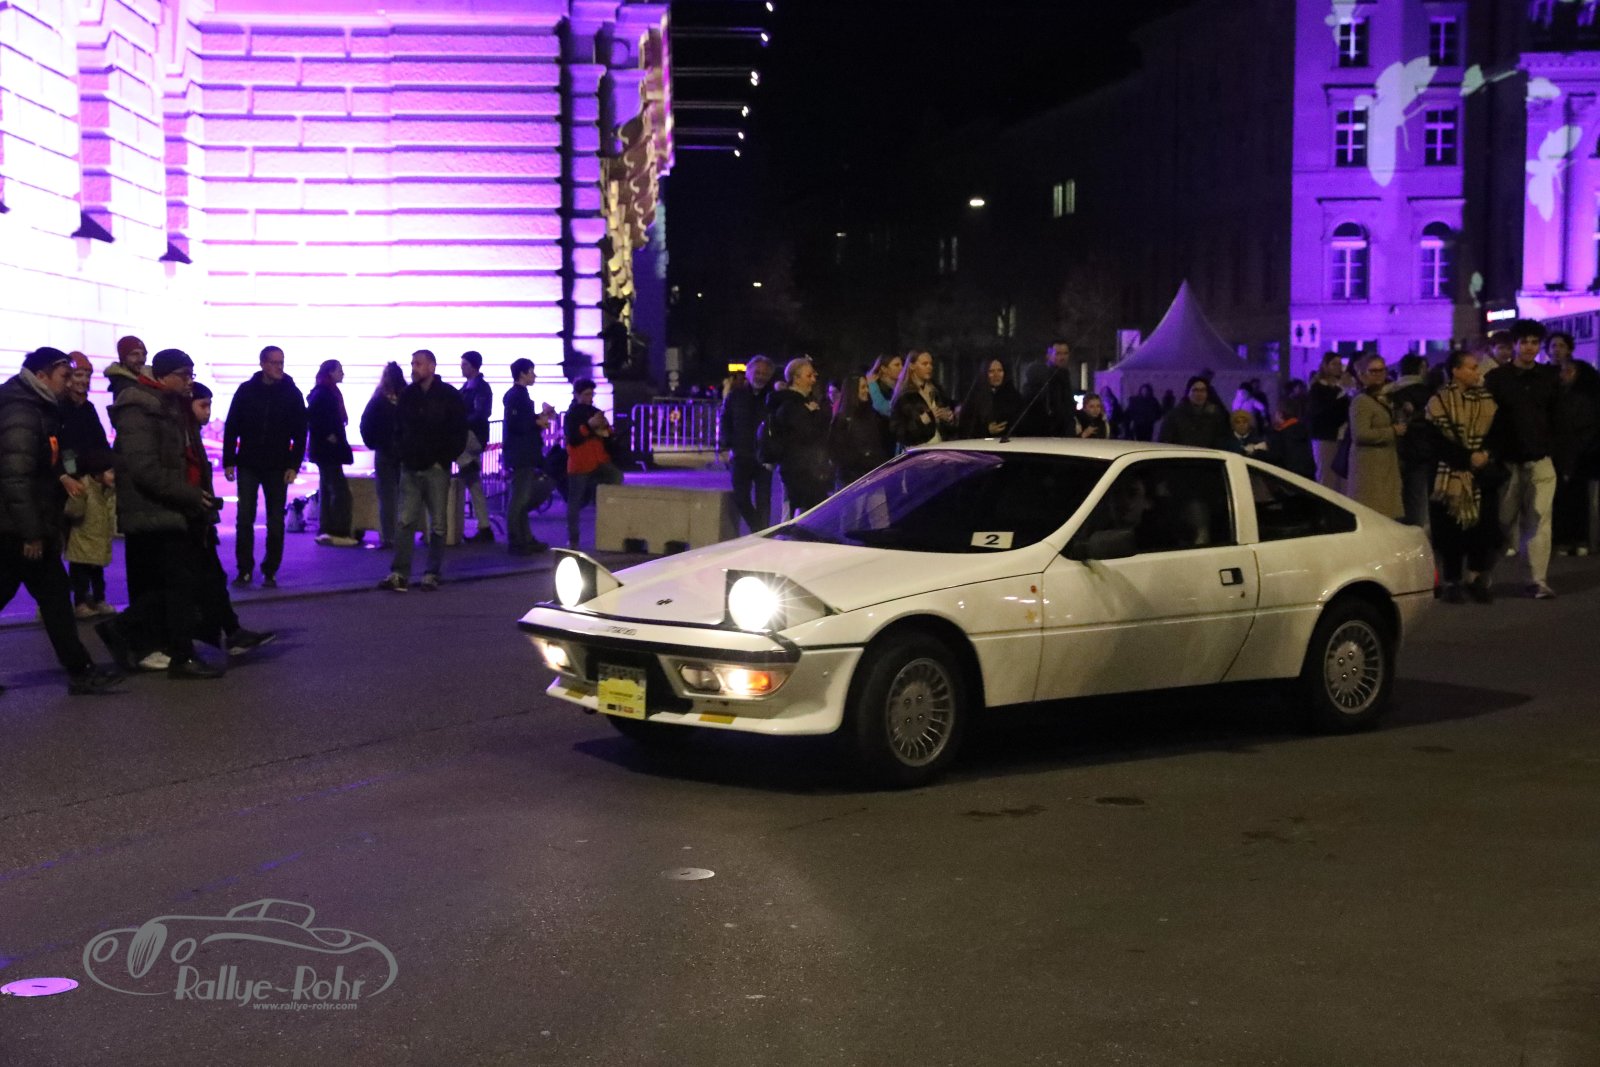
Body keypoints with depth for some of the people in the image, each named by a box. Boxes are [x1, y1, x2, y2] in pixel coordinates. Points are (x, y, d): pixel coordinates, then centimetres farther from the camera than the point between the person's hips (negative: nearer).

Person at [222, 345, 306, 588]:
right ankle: (244, 570, 10)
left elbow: (300, 433, 1)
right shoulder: (246, 390, 0)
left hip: (277, 468, 0)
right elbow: (231, 427, 3)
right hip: (248, 465, 0)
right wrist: (229, 461, -2)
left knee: (275, 522, 3)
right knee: (244, 519, 1)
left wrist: (294, 465, -7)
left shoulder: (292, 394, 0)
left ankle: (270, 571, 11)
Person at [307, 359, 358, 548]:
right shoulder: (322, 392, -14)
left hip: (326, 449, 10)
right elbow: (312, 417, -25)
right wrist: (327, 435, -20)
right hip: (327, 449, -10)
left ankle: (326, 531, 14)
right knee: (340, 490, -10)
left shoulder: (329, 392, 15)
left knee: (328, 490, 11)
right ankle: (338, 532, -9)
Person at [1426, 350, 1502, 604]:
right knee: (1451, 530, -2)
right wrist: (1468, 458, -17)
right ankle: (1452, 582, 10)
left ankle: (1475, 578, 12)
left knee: (1483, 526, -3)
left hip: (1483, 477, 4)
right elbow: (1439, 441, -10)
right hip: (1450, 476, -3)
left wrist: (1487, 454, -7)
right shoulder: (1439, 401, -3)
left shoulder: (1487, 399, 11)